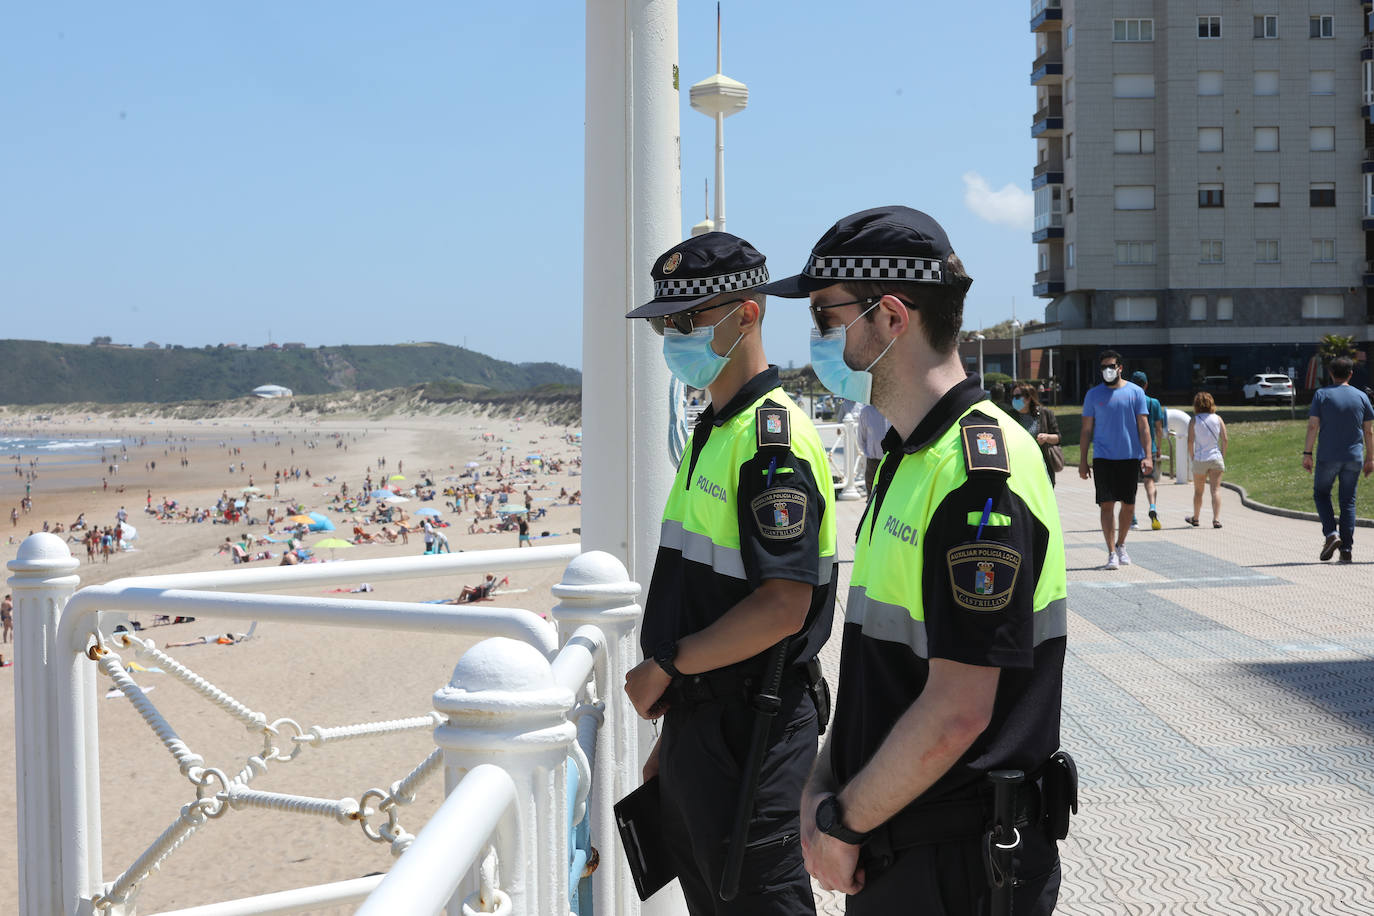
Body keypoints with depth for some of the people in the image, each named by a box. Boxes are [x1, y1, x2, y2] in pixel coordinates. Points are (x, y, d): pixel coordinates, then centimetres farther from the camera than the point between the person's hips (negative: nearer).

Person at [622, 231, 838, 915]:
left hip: (748, 727, -9)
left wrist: (664, 666, -15)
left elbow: (781, 608, -25)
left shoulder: (773, 436, -18)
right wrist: (674, 729, 18)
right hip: (701, 719, 9)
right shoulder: (712, 431, 13)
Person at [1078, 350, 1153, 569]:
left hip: (1131, 456, 1)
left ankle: (1120, 545, 29)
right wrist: (1083, 461, 3)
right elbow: (1087, 430, 8)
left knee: (1128, 505, 8)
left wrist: (1147, 456, -7)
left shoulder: (1135, 392, 4)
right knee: (1107, 504, -7)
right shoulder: (1093, 394, 5)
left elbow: (1143, 426, 3)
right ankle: (1112, 553, -4)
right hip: (1103, 458, -1)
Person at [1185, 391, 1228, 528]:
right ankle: (1216, 519, -16)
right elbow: (1224, 439, -2)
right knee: (1216, 489, -3)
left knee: (1198, 491, 14)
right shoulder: (1217, 418, 2)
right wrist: (1223, 457, 8)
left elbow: (1190, 441, -8)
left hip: (1200, 459, -1)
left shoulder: (1194, 420, -4)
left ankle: (1195, 518, 29)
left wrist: (1192, 457, 3)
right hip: (1216, 458, 1)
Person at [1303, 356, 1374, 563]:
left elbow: (1312, 426, -7)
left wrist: (1307, 453, -4)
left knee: (1321, 494, 15)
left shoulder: (1322, 395, -2)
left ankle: (1331, 534, -7)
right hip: (1354, 457, 2)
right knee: (1348, 501, 6)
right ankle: (1347, 550, 2)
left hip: (1327, 456, -2)